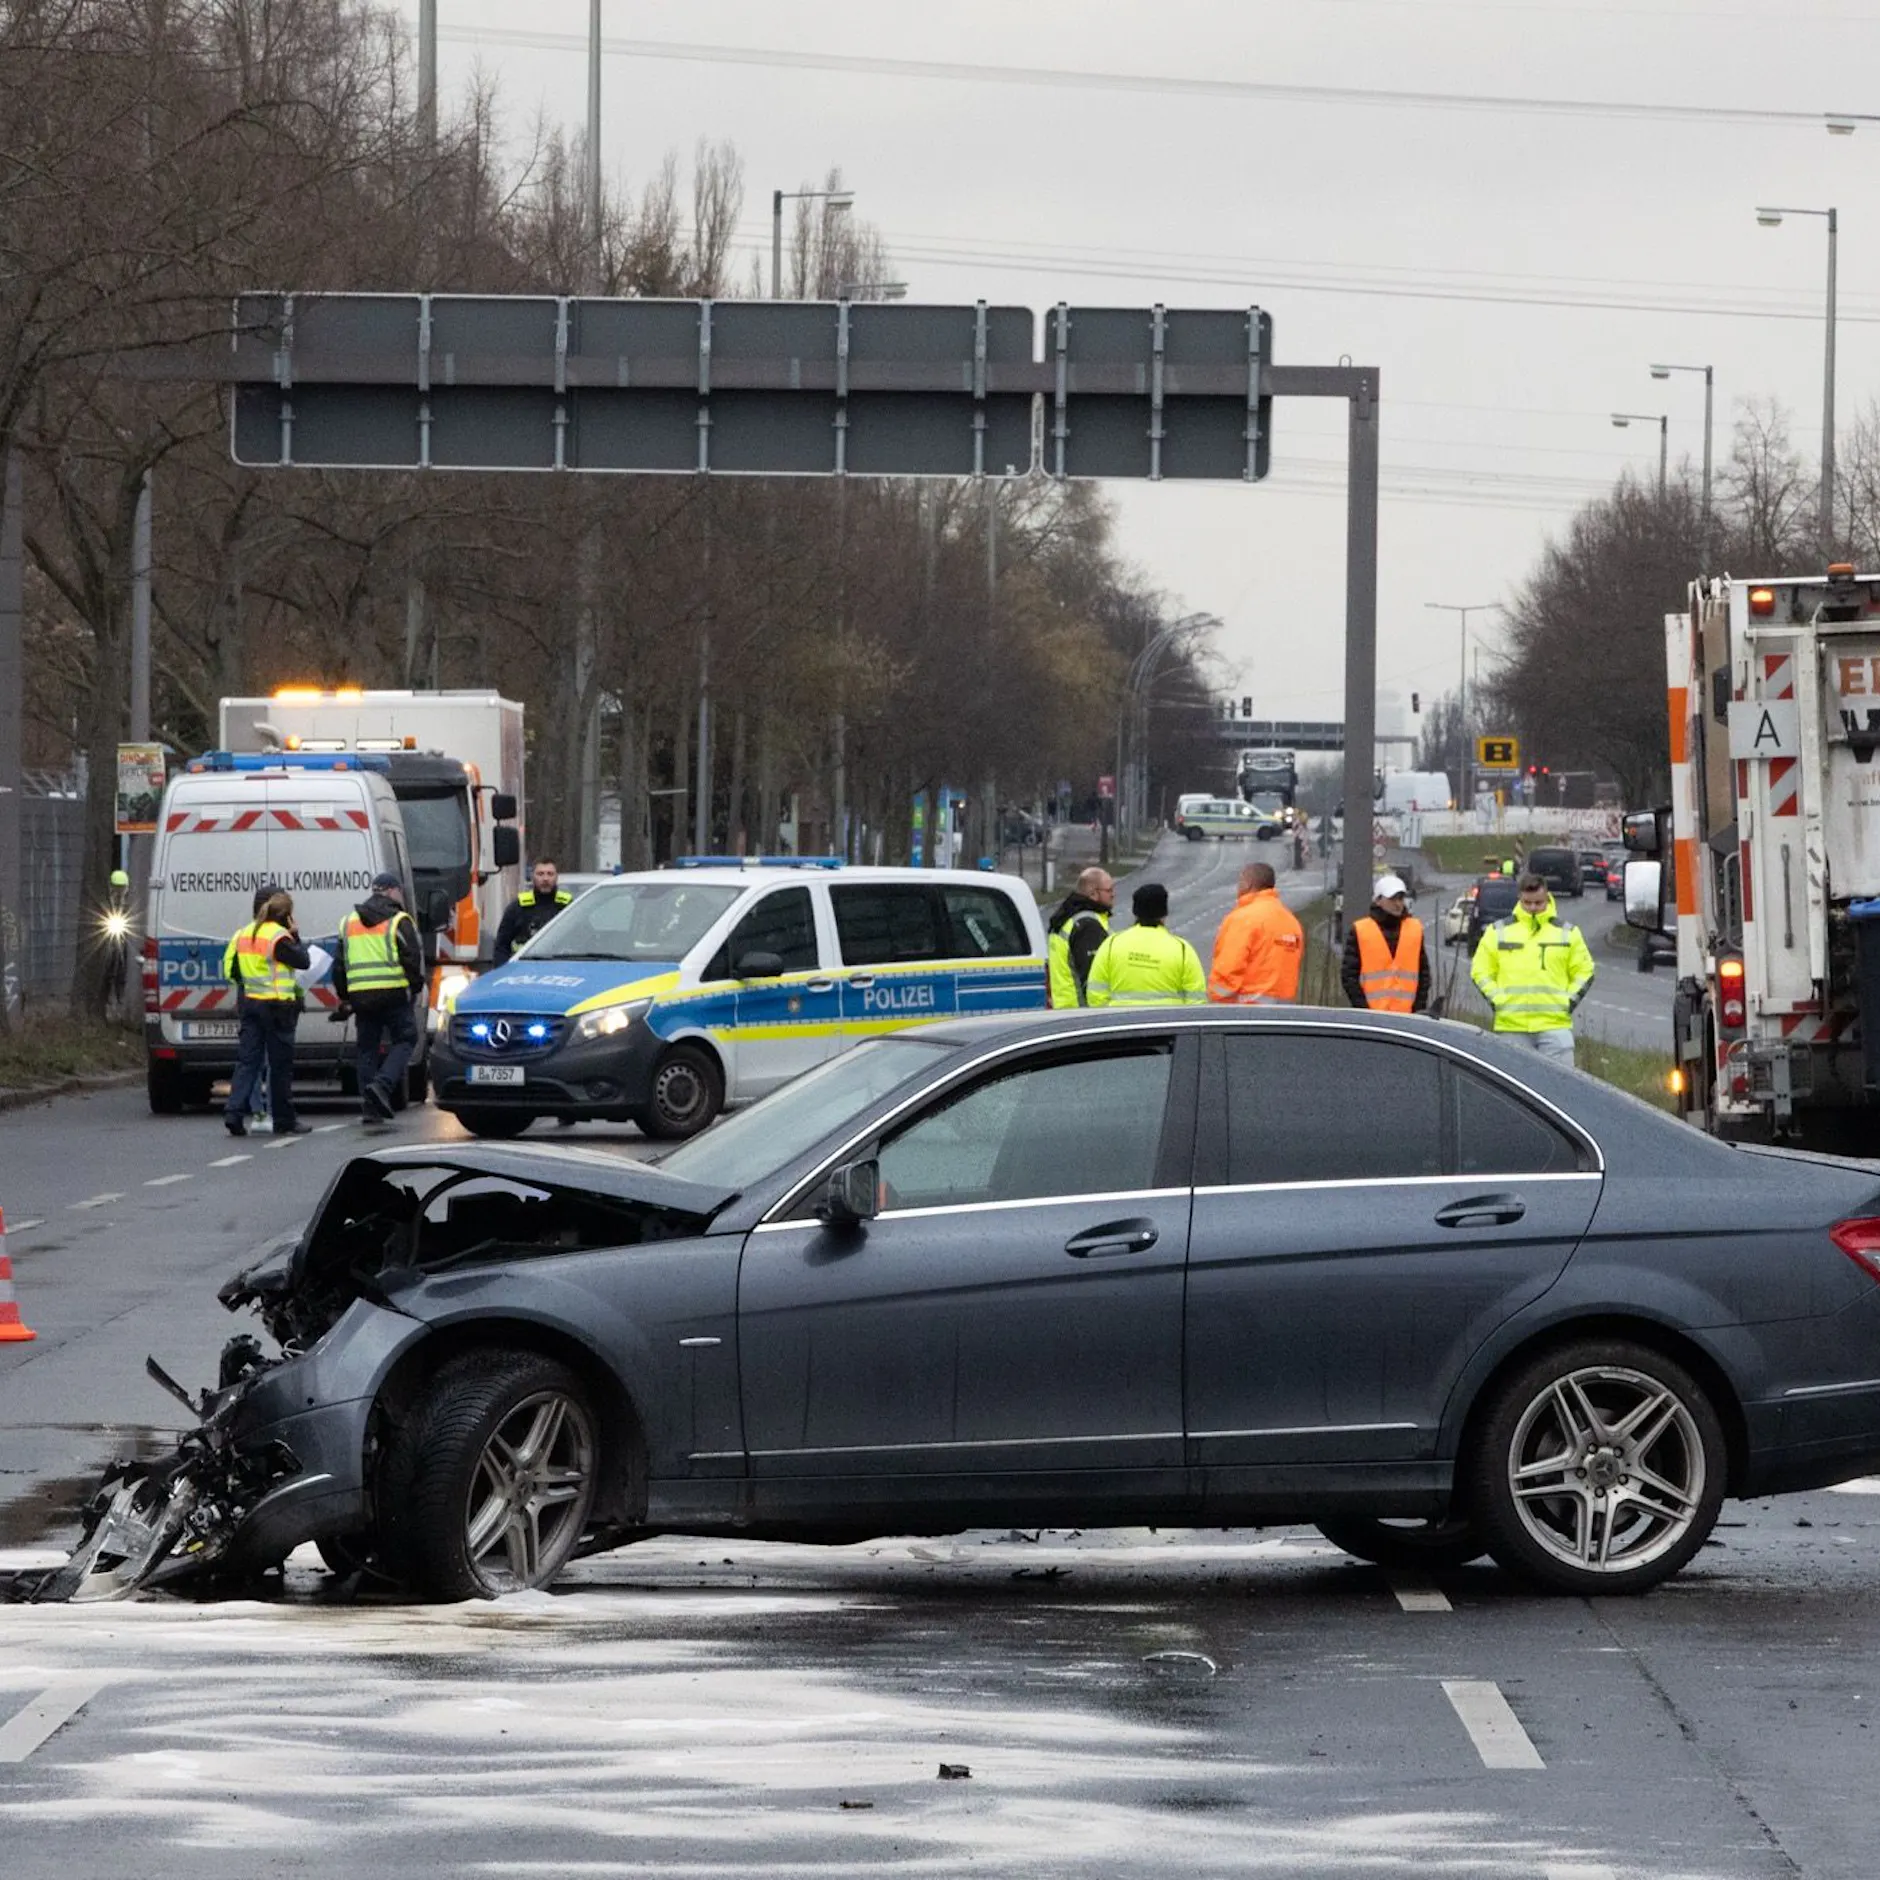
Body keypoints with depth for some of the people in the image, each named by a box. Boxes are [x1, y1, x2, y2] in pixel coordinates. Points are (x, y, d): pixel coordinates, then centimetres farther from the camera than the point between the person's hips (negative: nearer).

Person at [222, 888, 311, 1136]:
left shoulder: (246, 933, 10)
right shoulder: (279, 936, -14)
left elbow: (231, 968, 15)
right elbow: (303, 962, -8)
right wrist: (296, 937, 2)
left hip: (250, 1002, 7)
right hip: (276, 1007, -7)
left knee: (247, 1060, 5)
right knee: (281, 1064, 3)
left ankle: (235, 1113, -9)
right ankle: (284, 1120, 9)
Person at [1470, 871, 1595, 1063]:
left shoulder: (1567, 932, 8)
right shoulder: (1499, 932, 8)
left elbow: (1584, 971, 13)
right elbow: (1479, 969, 11)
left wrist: (1570, 1000, -1)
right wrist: (1496, 998, -2)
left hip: (1555, 1024, -1)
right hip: (1511, 1027, 1)